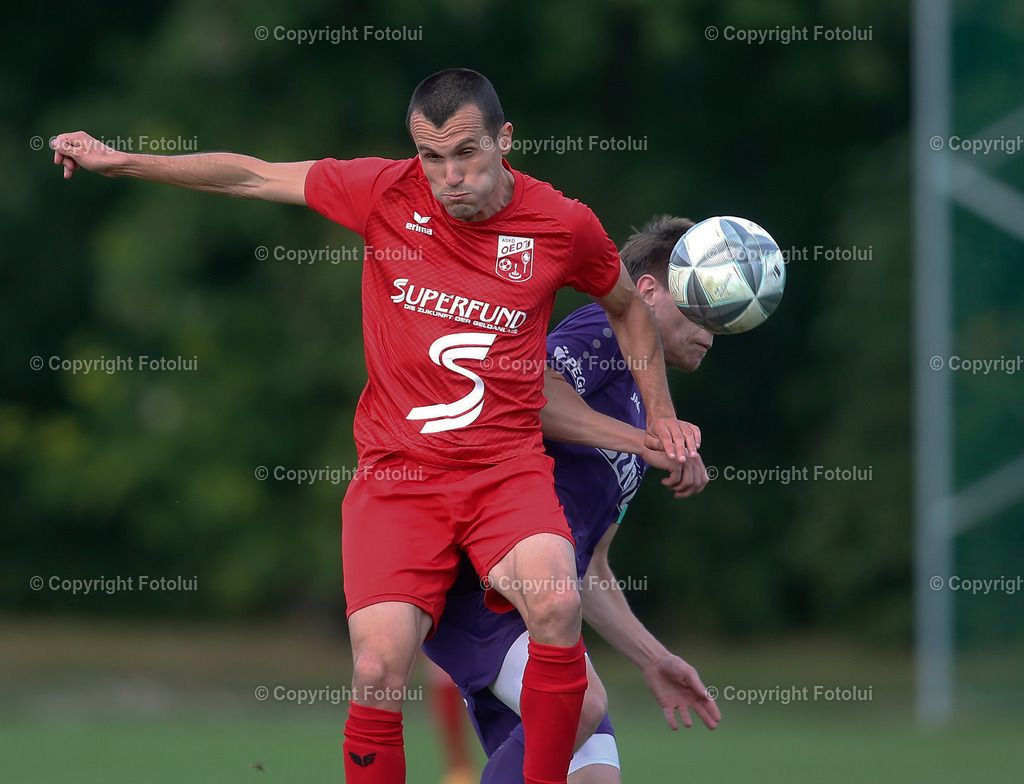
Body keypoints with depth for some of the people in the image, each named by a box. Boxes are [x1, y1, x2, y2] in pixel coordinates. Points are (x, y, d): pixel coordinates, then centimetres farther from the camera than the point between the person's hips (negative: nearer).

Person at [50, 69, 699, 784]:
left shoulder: (563, 225, 0)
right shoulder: (387, 192, -2)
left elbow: (627, 304, 21)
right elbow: (252, 177, 9)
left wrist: (660, 415, 19)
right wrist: (121, 161, 8)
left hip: (506, 469, 0)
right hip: (397, 472, 0)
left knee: (557, 606, -31)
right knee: (379, 671, -18)